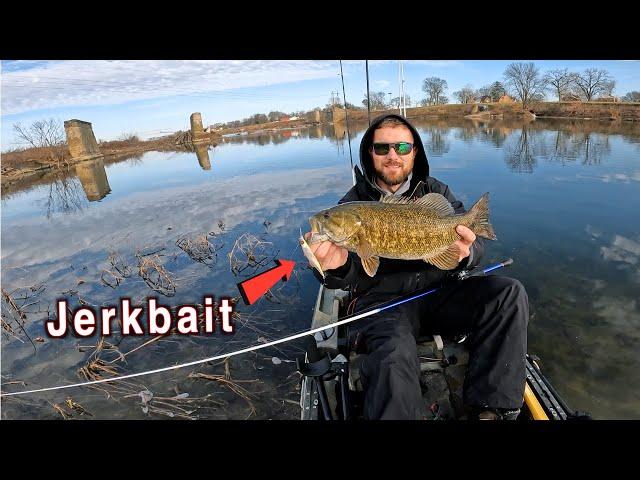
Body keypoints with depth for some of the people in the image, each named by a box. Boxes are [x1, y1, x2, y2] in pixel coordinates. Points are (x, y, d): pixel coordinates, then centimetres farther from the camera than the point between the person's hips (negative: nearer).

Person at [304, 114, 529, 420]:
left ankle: (489, 408, -7)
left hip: (438, 292, 4)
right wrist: (338, 266, -33)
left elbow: (475, 247, -1)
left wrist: (466, 254, -27)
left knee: (510, 294, -17)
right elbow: (353, 279, -7)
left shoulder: (436, 192, 8)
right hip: (382, 299, -4)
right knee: (394, 356, -35)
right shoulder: (353, 204, 1)